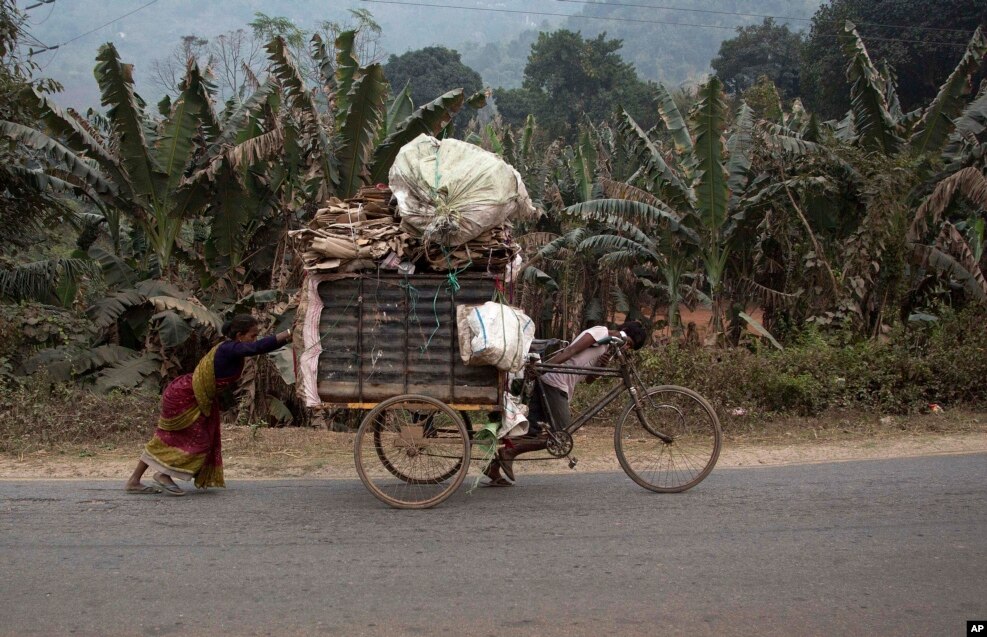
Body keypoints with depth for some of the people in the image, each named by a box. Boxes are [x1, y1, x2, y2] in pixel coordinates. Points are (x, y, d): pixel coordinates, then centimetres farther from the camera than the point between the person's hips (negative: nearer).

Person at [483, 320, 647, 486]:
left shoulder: (606, 347, 27)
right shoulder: (600, 332, -2)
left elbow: (589, 379, 19)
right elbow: (571, 351, -14)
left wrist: (602, 367, -1)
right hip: (554, 382, -9)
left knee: (532, 431, 5)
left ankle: (494, 467, 4)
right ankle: (510, 451, -11)